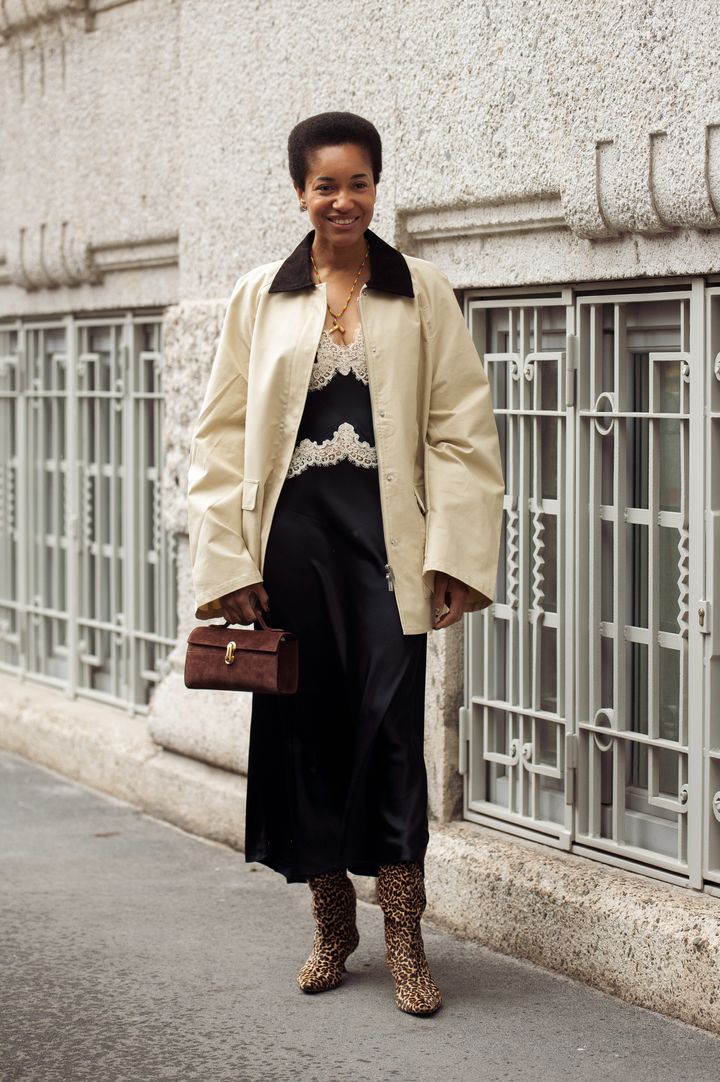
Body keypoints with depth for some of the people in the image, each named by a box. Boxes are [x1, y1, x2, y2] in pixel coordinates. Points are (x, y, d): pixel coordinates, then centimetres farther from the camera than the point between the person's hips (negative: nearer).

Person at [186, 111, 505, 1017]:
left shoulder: (423, 295, 5)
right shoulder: (259, 297, 7)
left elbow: (461, 430, 2)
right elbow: (223, 434, 6)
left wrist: (456, 557, -6)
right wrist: (228, 562, -2)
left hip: (385, 534, -1)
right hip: (293, 533, 2)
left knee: (390, 722, -6)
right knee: (304, 722, 6)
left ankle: (404, 943, 0)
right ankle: (331, 924, 20)